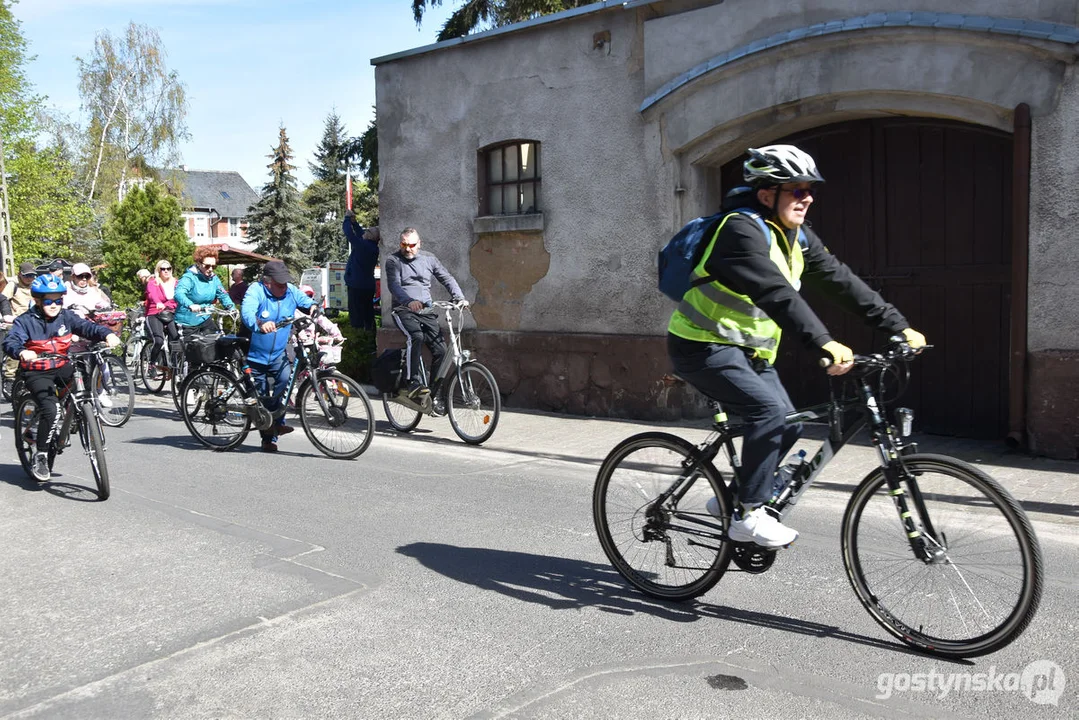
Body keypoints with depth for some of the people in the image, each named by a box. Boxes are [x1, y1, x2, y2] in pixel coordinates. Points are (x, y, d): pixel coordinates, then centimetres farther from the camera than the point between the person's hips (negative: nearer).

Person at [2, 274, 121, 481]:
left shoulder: (66, 316, 2)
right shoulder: (26, 320, -9)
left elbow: (86, 326, -10)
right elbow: (10, 342, -21)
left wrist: (107, 334, -31)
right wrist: (22, 352, -45)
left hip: (62, 367, 4)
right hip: (37, 372, -4)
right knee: (50, 409, -24)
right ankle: (40, 456, -6)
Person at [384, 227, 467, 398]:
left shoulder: (428, 259, 14)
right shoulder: (393, 261, 2)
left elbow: (447, 278, 10)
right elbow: (394, 285, -14)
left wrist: (459, 298, -9)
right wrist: (409, 301, -34)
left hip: (426, 311, 4)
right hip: (404, 310, -4)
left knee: (440, 349, -9)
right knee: (416, 337, -34)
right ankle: (413, 382, -37)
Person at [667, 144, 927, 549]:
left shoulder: (797, 236, 6)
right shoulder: (742, 230, -22)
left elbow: (840, 280, 3)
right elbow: (776, 293, -36)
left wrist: (899, 327, -2)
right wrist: (825, 344, -46)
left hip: (746, 351, 9)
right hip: (704, 348, -9)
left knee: (789, 426, 4)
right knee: (770, 411, -24)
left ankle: (731, 499, 20)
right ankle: (749, 515, -12)